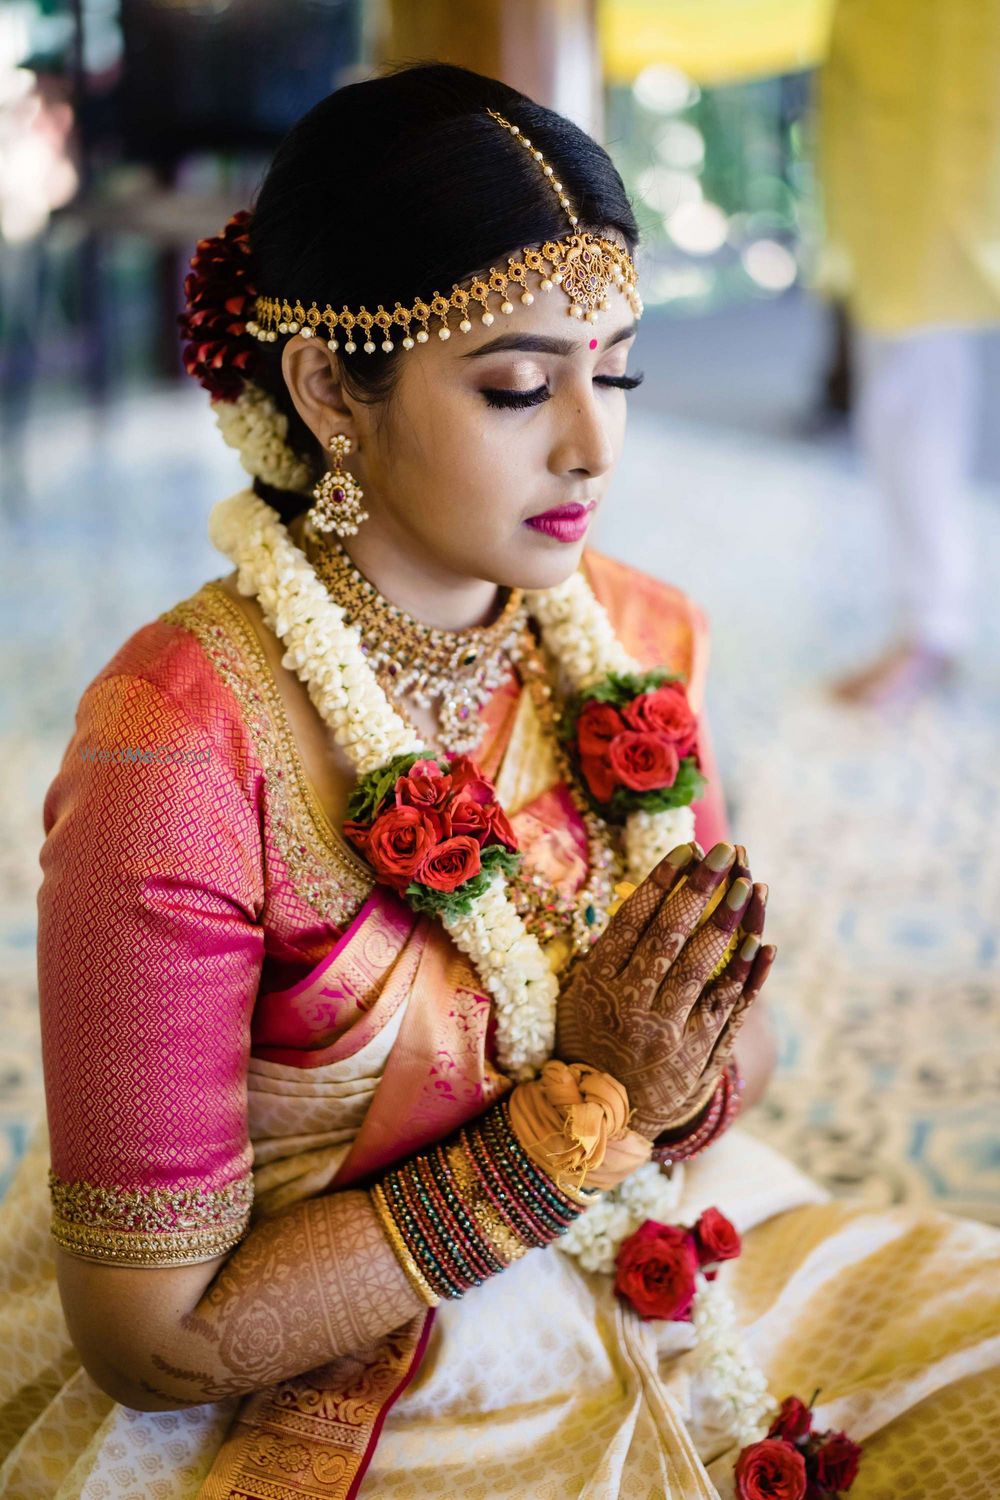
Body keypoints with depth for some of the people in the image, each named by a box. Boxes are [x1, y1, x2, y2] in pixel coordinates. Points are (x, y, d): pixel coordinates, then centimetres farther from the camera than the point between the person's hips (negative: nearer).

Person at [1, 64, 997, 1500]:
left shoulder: (641, 640, -3)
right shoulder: (181, 744, -23)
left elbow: (739, 1040, 8)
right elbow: (151, 1335, -19)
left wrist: (676, 1083, -17)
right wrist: (582, 1109, -20)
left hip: (665, 1262, 6)